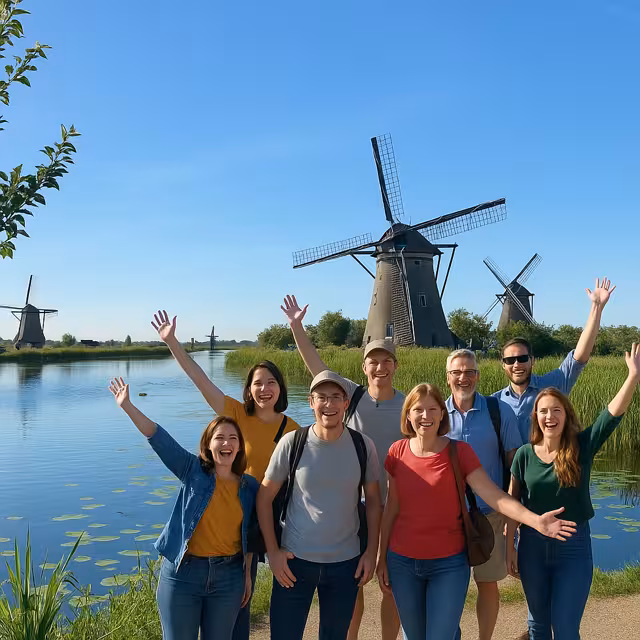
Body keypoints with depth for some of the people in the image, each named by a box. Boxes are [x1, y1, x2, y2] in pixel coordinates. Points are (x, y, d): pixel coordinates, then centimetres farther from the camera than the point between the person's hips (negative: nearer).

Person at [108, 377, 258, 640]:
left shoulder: (249, 486, 1)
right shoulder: (194, 471, -6)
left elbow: (249, 535, 9)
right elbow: (159, 438, -16)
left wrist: (248, 575, 9)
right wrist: (127, 405, -24)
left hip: (228, 576, 2)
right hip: (182, 573, -2)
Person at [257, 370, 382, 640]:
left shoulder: (362, 446, -6)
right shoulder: (292, 443, -10)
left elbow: (373, 500, 5)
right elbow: (264, 498, -3)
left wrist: (371, 551, 1)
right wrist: (273, 551, -6)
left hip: (346, 562, 2)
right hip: (295, 560, -1)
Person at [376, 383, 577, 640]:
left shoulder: (459, 451, -9)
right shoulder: (398, 451, -2)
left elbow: (494, 496, -17)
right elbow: (392, 508, 5)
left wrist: (535, 520, -31)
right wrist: (382, 558, 7)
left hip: (448, 564, -2)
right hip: (402, 562, 3)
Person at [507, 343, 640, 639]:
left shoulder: (582, 446, -8)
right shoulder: (525, 454, -5)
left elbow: (614, 412, -20)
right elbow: (511, 502, 1)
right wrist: (509, 546, 0)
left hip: (574, 548, -1)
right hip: (532, 546, 1)